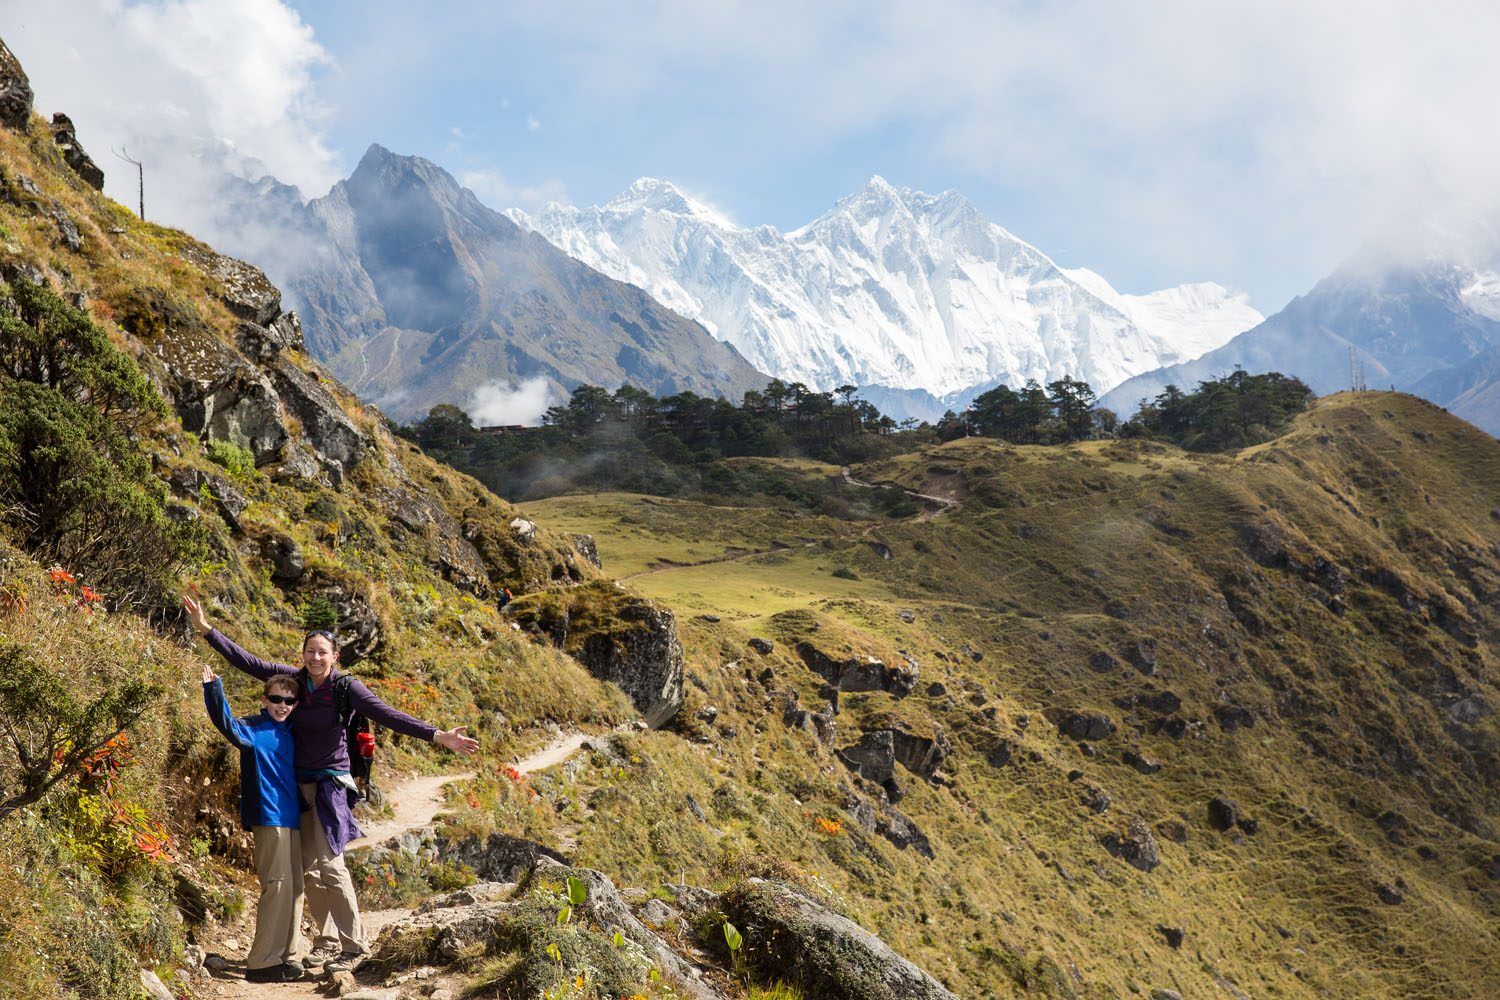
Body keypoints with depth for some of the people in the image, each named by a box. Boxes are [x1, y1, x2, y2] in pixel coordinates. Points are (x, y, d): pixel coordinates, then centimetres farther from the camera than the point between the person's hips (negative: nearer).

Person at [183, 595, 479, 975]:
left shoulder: (345, 687, -11)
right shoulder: (293, 679, 1)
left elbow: (387, 715, -19)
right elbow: (246, 661, 5)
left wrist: (436, 735, -30)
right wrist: (206, 629, 2)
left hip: (331, 783, -5)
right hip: (297, 784, 5)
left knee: (329, 864, -12)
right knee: (308, 868, 8)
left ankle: (354, 944, -2)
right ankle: (326, 940, 21)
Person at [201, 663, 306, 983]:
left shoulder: (290, 733, 15)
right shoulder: (253, 729, -4)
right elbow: (227, 724, -25)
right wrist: (213, 689, -37)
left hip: (293, 819, 7)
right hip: (268, 818, -7)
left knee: (295, 888, 10)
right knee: (277, 885, -11)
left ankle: (288, 957, 19)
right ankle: (262, 963, -6)